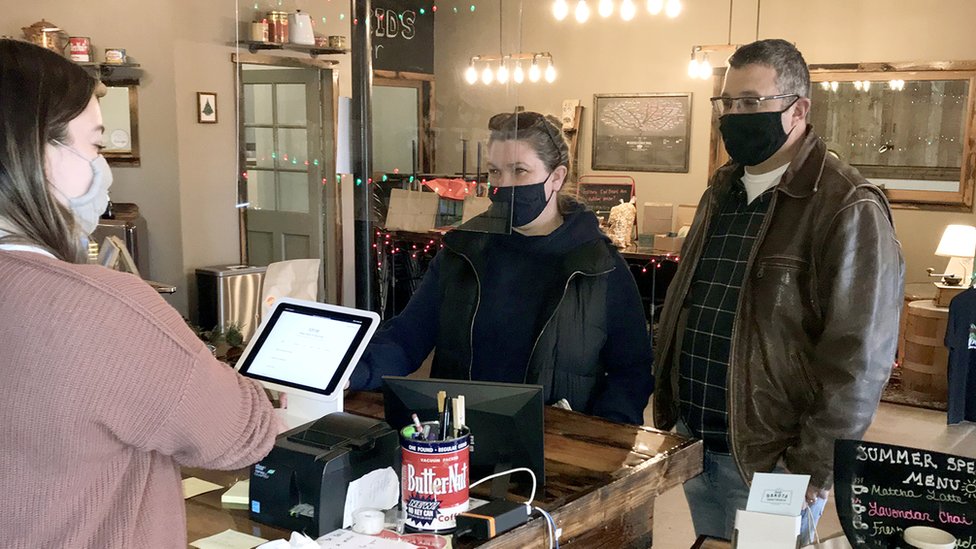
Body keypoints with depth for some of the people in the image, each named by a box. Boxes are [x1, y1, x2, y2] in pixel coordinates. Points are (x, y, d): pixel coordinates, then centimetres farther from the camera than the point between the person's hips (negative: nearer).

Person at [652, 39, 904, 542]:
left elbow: (858, 356, -18)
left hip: (767, 459, -7)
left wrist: (809, 468, -18)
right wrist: (668, 408, 11)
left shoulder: (848, 207, -14)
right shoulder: (721, 192, 10)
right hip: (692, 444, 7)